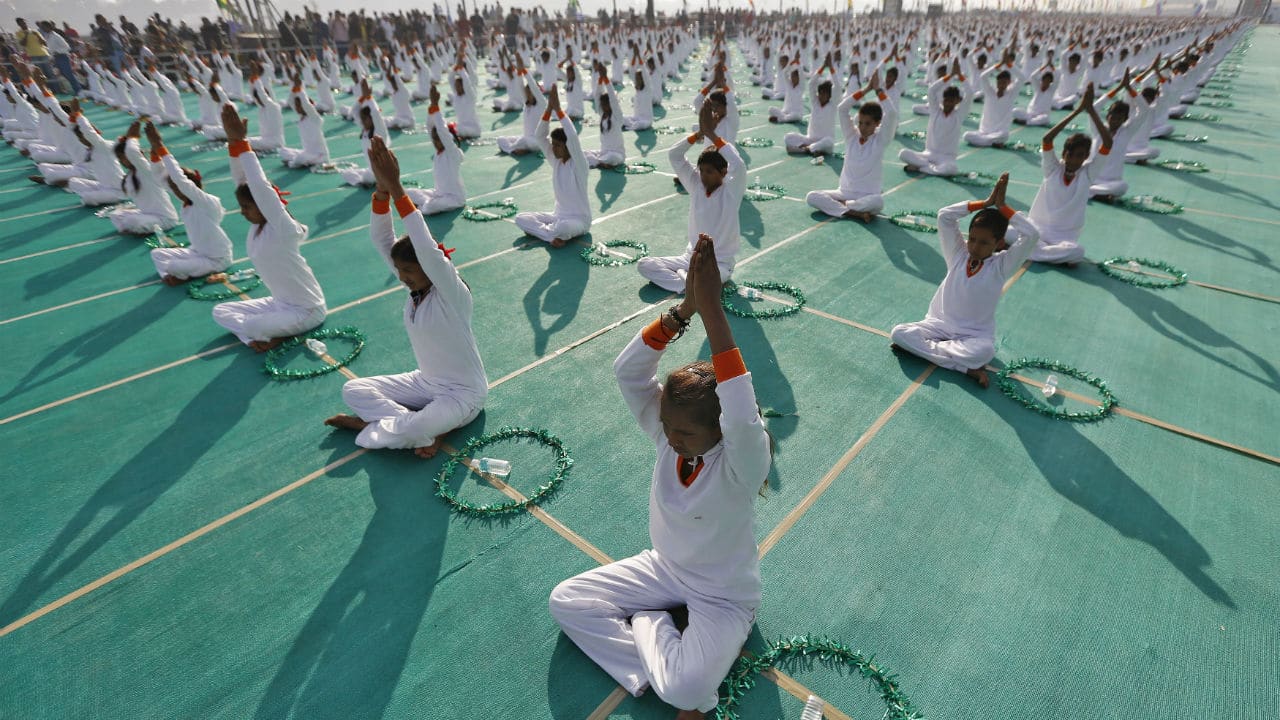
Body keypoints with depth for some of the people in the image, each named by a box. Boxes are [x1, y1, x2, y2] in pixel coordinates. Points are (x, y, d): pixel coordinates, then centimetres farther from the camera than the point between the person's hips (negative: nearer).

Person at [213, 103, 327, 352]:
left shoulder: (284, 230, -23)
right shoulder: (256, 225, -1)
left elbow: (260, 187, -32)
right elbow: (243, 182, -6)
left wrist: (241, 142, -29)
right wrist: (233, 141, -19)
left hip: (307, 310, -9)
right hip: (280, 303, 9)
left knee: (250, 326, -26)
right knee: (220, 311, 5)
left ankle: (280, 334, 1)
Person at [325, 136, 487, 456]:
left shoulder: (452, 293, -23)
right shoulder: (416, 285, -3)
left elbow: (428, 249, -40)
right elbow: (381, 240, -11)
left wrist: (397, 190, -37)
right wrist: (382, 190, -27)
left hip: (463, 392, -8)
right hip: (425, 382, 9)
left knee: (412, 429, -36)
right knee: (353, 390, 0)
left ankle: (371, 424, -1)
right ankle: (426, 427, -9)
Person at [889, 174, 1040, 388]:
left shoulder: (1001, 265, -7)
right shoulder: (958, 254, -1)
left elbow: (1032, 235, -22)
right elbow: (944, 215, -8)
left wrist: (1002, 206, -15)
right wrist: (985, 203, -10)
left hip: (974, 335, -3)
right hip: (939, 325, 3)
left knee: (985, 351, -38)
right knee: (898, 333, -25)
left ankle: (922, 347, -20)